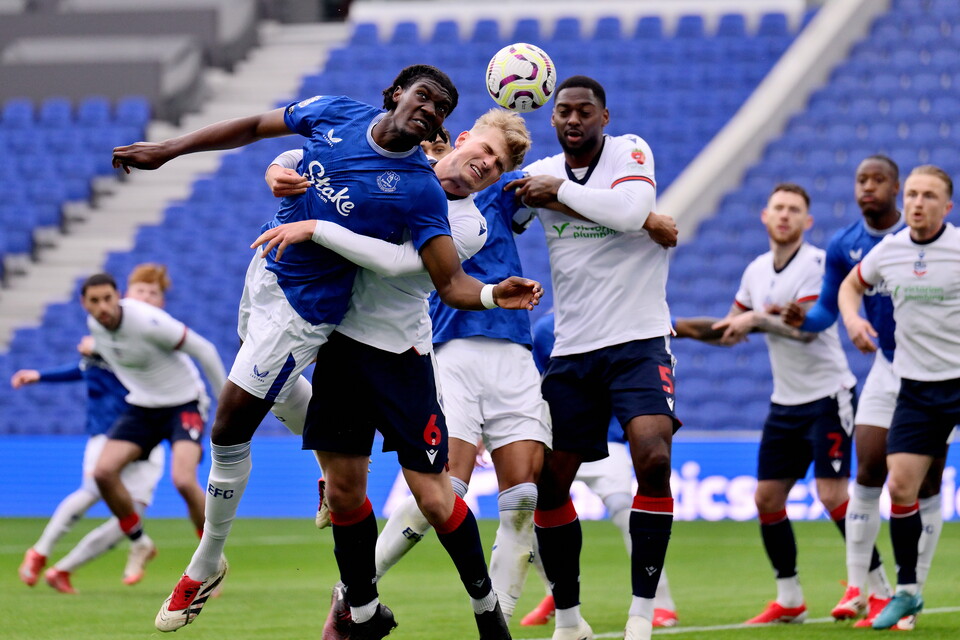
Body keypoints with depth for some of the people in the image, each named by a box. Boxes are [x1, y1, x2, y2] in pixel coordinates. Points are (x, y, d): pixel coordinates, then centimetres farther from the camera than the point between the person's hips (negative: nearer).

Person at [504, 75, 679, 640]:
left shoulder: (629, 152, -3)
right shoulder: (540, 176, 9)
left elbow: (632, 208, -21)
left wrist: (559, 191, -14)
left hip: (639, 342, -4)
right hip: (572, 351, 4)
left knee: (653, 458, -23)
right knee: (548, 481, 3)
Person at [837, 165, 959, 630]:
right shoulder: (888, 251, 3)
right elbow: (851, 284, 22)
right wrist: (852, 318, 2)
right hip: (916, 386, 4)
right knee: (900, 486, -2)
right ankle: (907, 589, 12)